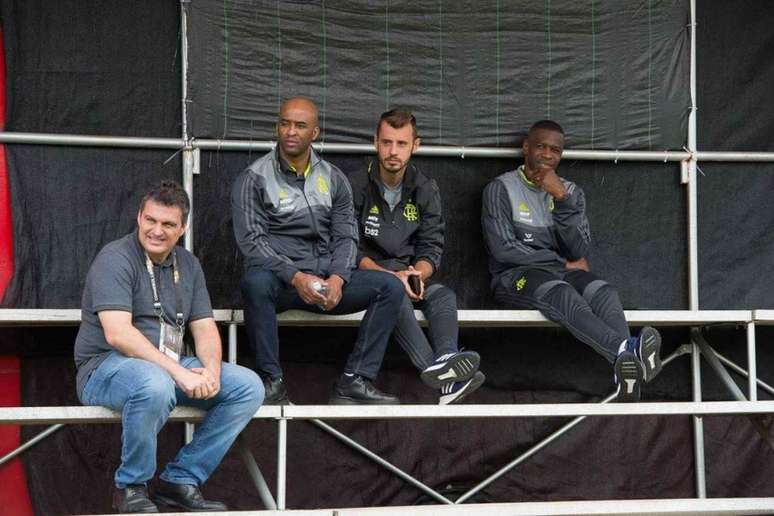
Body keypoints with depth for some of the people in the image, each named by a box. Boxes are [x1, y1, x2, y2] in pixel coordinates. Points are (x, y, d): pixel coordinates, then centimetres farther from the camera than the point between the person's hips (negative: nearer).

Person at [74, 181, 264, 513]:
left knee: (248, 386, -8)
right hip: (106, 368, -7)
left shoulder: (188, 264, 13)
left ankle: (182, 480, -1)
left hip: (169, 367, 7)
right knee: (155, 385, -40)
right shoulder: (115, 259, -11)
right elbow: (117, 334, -23)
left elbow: (204, 328, 9)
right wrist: (180, 373, -28)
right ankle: (131, 487, -15)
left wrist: (211, 370, -14)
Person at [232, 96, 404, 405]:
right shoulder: (253, 180, -1)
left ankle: (354, 381, -17)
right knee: (255, 282, -39)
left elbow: (346, 237, 7)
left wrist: (337, 278, -14)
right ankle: (271, 381, -27)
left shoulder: (334, 180, 12)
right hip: (279, 276, -4)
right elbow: (251, 241, -10)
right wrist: (295, 277, -23)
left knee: (390, 286, -16)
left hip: (326, 279, 4)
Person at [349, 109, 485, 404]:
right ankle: (435, 369, -58)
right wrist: (391, 276, -20)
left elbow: (432, 249, 6)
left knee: (444, 296, -27)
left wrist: (417, 274, -17)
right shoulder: (356, 186, -2)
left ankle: (446, 359, -55)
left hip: (408, 276, 4)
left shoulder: (426, 190, 9)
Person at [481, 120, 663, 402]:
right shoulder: (501, 189, 4)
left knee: (604, 292, -30)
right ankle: (627, 350, -63)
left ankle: (626, 369, -60)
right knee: (561, 293, -38)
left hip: (563, 273, 4)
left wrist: (561, 198, -9)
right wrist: (564, 263, -4)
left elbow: (578, 251, 2)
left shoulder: (571, 191, 16)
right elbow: (503, 249, -8)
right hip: (515, 276, -4)